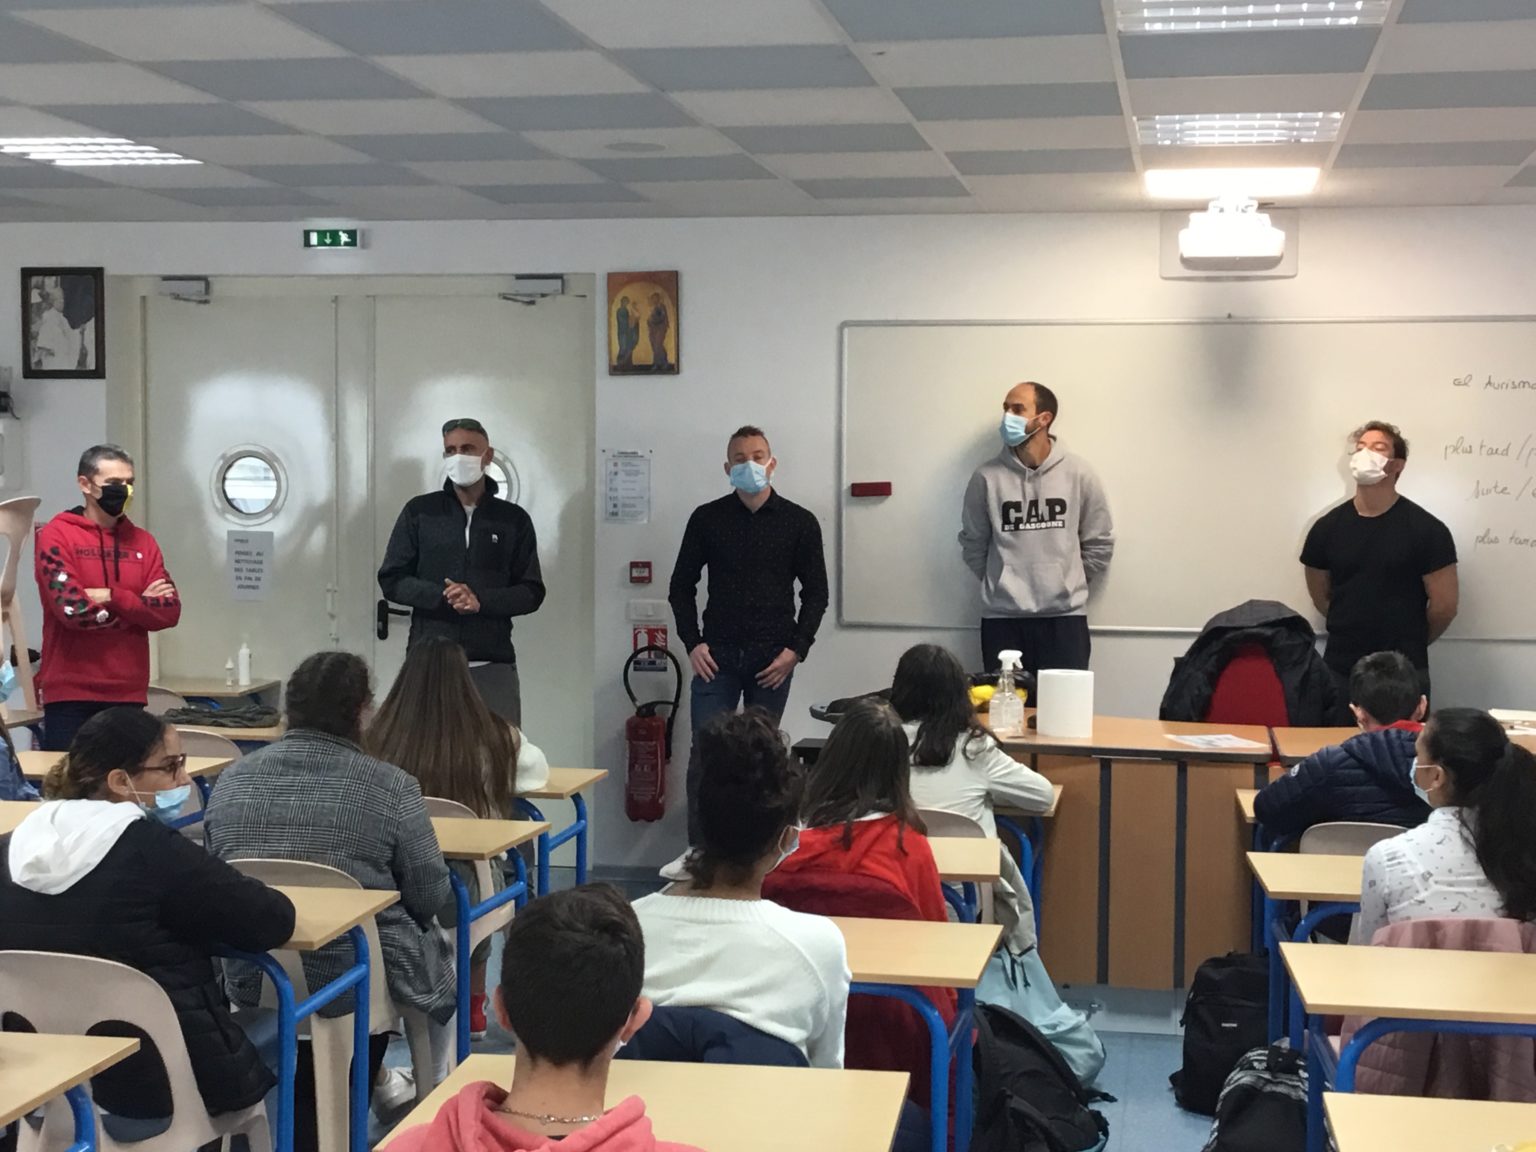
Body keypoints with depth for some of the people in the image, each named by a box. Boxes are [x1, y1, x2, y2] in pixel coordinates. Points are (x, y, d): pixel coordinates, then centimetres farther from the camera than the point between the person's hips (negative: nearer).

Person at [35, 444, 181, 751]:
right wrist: (139, 605, -4)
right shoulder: (56, 536, -3)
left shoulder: (143, 542, 11)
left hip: (129, 693, 4)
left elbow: (170, 612, 0)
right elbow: (73, 609, -15)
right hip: (71, 694, -4)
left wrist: (111, 597, -12)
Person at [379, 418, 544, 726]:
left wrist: (481, 600, -12)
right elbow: (391, 580, 6)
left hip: (493, 664, 0)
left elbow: (532, 592, 7)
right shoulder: (419, 512, 9)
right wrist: (443, 597, -12)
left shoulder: (514, 520, 10)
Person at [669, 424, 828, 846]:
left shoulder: (799, 522, 3)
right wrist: (692, 643, -2)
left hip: (772, 657, 0)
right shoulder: (707, 518, 4)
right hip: (717, 655, 0)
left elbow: (816, 592, 5)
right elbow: (681, 585, 8)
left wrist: (795, 649, -5)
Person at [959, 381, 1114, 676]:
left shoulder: (1078, 473, -1)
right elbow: (972, 543, 10)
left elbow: (1100, 543, 9)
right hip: (1002, 618, 0)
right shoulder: (987, 477, -2)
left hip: (1065, 616, 0)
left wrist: (1068, 583, 11)